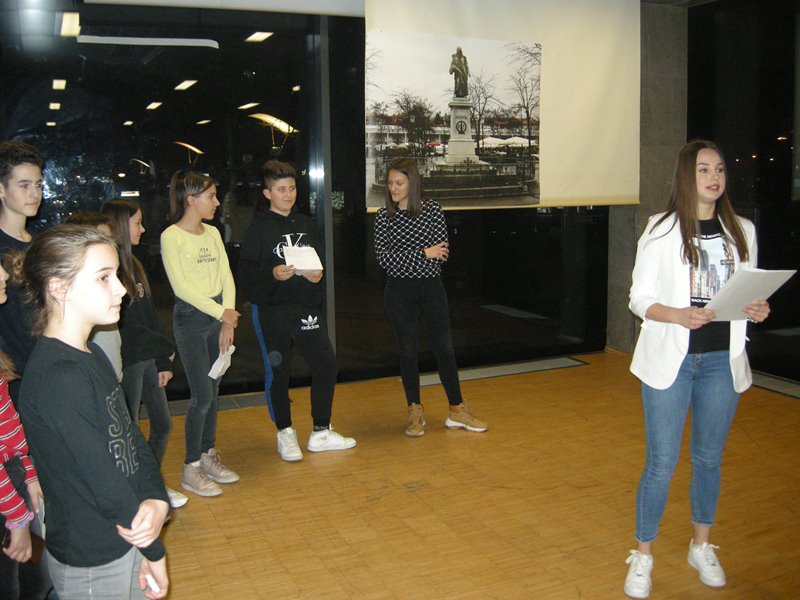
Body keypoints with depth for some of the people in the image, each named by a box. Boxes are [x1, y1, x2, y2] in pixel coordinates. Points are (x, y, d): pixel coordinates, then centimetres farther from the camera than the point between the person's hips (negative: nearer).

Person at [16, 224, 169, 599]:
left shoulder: (91, 356, 3)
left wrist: (156, 499, -16)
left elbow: (131, 439, 2)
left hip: (127, 541, 8)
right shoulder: (59, 379, -26)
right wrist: (153, 551, -10)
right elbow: (103, 481, -23)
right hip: (92, 566, -8)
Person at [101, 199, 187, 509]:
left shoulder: (132, 264, 11)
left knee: (163, 423, 17)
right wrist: (165, 347, -10)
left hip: (148, 358, 9)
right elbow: (124, 325, -20)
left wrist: (163, 361, 12)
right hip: (127, 362, -9)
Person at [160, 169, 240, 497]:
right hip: (191, 317, -7)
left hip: (219, 315, 7)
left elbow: (226, 276, 6)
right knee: (202, 394, -6)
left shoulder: (213, 233, 10)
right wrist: (221, 313, -16)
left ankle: (208, 455, 26)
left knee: (213, 390, 13)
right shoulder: (171, 236, -10)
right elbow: (181, 285, -15)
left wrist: (228, 317, -5)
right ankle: (191, 468, 7)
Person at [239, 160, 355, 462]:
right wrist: (273, 274, -24)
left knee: (327, 365, 5)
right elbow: (245, 270, -8)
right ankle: (285, 432, 24)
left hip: (307, 306, 5)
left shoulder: (306, 224, 12)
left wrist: (317, 273, -2)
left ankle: (321, 432, 20)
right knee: (277, 372, 6)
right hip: (272, 310, -5)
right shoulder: (259, 228, -4)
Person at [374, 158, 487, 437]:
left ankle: (457, 410, 18)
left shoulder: (432, 209, -3)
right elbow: (383, 257, -11)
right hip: (399, 291, 0)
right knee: (408, 350, 7)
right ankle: (415, 413, 19)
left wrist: (402, 258, -12)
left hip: (431, 288, 0)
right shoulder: (383, 215, -1)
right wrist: (423, 254, -17)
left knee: (444, 348, 5)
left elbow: (441, 254, -8)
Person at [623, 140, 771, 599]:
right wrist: (679, 315, -24)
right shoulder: (663, 230, -4)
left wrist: (758, 310, -7)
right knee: (662, 463, -1)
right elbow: (640, 297, -6)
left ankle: (703, 547, 34)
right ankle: (643, 559, 15)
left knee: (709, 458, 15)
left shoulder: (742, 231, 8)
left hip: (722, 360, 4)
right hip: (671, 359, -4)